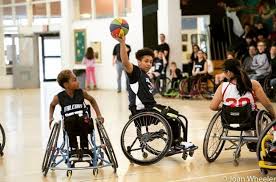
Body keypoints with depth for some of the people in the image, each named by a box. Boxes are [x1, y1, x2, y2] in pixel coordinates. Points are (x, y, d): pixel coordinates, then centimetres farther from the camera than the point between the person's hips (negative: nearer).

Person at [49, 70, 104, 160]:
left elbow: (92, 101, 20)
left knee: (83, 119, -35)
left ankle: (85, 149, -19)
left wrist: (99, 115, 13)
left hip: (83, 125, 1)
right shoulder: (59, 97, 0)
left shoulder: (81, 93, 3)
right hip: (70, 125, -1)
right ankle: (73, 150, -23)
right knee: (69, 119, -36)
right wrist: (50, 118, 8)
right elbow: (52, 105, 22)